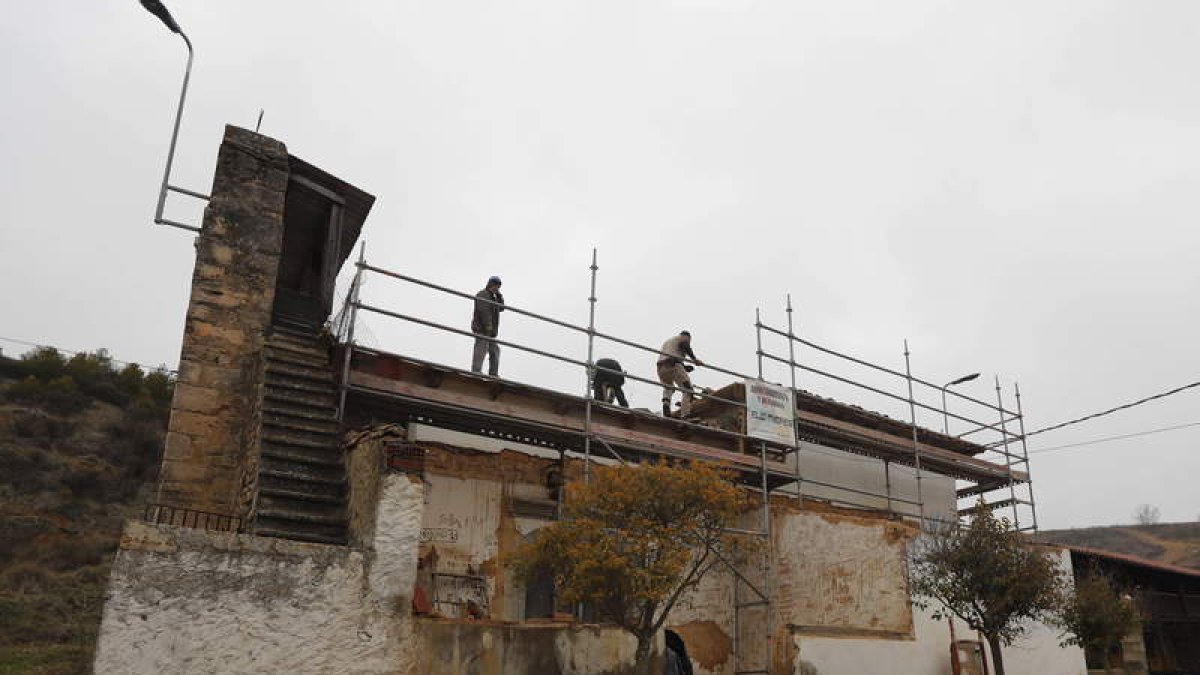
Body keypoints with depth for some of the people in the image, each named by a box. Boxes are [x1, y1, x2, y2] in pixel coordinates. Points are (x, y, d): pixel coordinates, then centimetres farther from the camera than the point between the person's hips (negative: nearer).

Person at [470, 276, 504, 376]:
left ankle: (493, 374, 4)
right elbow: (483, 310, -17)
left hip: (489, 331, 10)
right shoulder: (482, 294, -4)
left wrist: (499, 295, 12)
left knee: (495, 350, 6)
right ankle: (476, 371, -22)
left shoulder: (492, 297, 27)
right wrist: (488, 325, -25)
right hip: (482, 328, -10)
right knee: (481, 349, -16)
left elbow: (501, 308, 24)